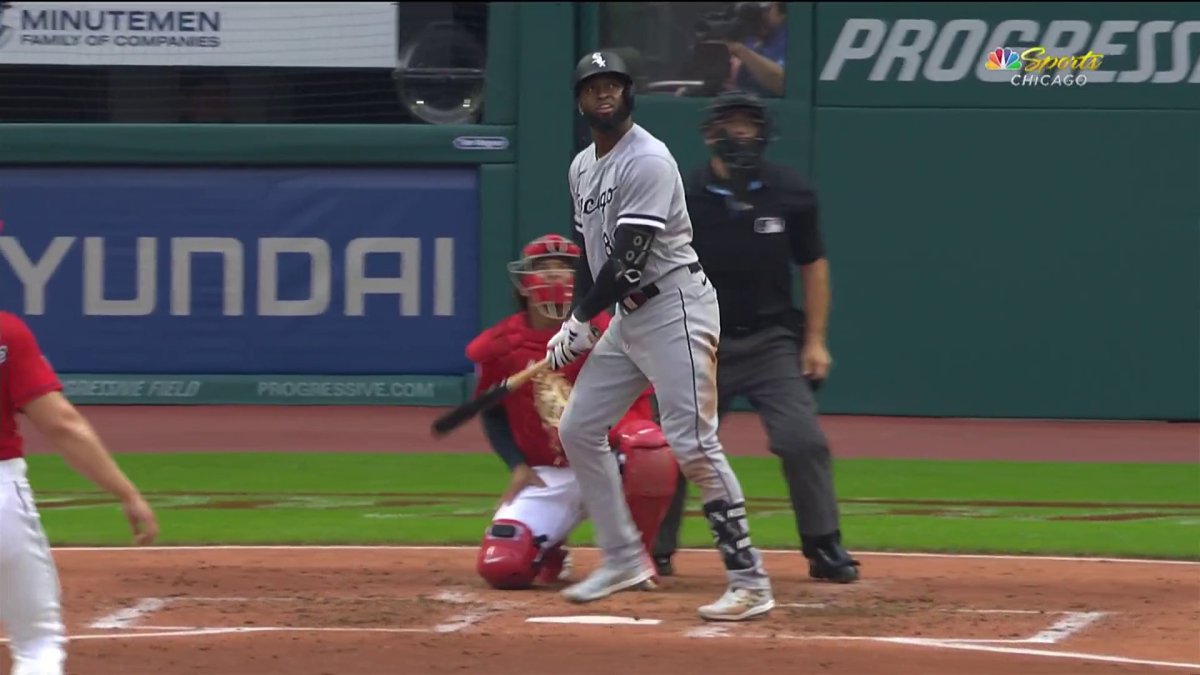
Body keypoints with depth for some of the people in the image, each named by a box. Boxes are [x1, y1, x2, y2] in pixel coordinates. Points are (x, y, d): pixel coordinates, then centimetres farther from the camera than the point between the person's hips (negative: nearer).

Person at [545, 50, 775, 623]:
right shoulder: (582, 167, 14)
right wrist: (577, 322, 6)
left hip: (674, 307, -10)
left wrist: (581, 319, -13)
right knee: (577, 428, 10)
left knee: (693, 443, -15)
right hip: (626, 315, 10)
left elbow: (630, 256, -20)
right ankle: (624, 559, 20)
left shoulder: (647, 160, -15)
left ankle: (749, 581, -14)